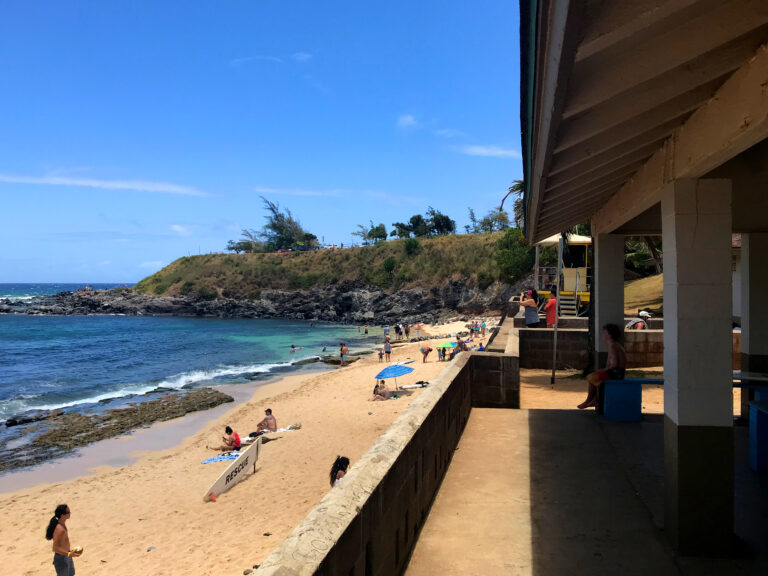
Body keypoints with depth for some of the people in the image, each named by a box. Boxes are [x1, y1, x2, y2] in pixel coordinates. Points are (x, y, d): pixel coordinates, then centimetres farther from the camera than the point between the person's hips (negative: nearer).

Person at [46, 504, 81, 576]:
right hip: (61, 558, -9)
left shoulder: (63, 524, 0)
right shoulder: (59, 529, -29)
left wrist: (71, 550, 21)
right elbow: (55, 548, -28)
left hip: (67, 557, 9)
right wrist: (69, 554, -34)